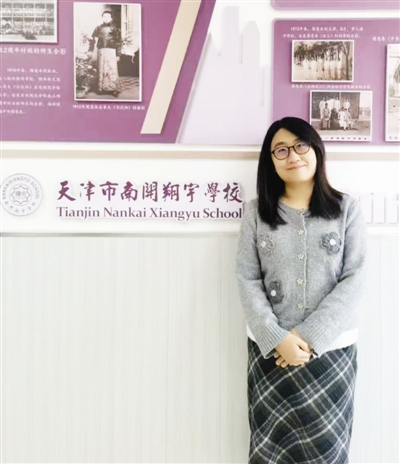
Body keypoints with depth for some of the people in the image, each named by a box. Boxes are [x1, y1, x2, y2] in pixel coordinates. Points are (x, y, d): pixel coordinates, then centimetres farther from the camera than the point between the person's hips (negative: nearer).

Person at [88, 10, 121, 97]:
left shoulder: (114, 29, 3)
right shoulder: (99, 28, 10)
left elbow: (118, 43, 2)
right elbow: (93, 39, 10)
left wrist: (118, 55, -3)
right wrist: (90, 50, 2)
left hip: (111, 51, -3)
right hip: (101, 51, 3)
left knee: (112, 70, -9)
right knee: (101, 70, 5)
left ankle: (114, 89, -5)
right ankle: (103, 88, 12)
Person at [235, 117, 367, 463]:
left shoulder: (347, 208, 1)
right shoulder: (256, 212, 2)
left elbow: (355, 279, -5)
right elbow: (246, 279, -2)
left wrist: (310, 337, -13)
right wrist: (277, 339, -13)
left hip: (331, 348, 0)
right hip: (271, 349, 1)